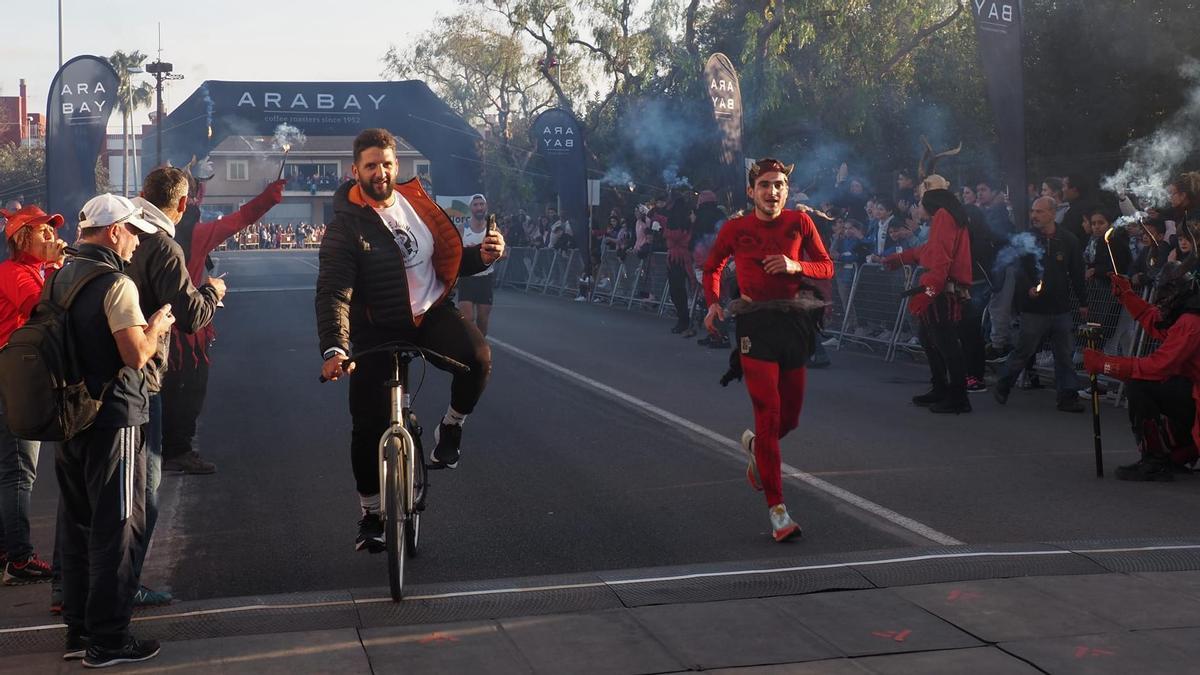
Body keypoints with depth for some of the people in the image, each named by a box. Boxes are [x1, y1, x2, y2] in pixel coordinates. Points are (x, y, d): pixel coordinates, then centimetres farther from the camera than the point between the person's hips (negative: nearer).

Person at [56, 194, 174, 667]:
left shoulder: (59, 280, 11)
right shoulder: (116, 284, -15)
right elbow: (137, 355, -22)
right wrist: (156, 325, -3)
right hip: (113, 419, -8)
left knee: (77, 524, 14)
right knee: (116, 529, -2)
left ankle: (78, 629, 22)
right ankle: (107, 640, 1)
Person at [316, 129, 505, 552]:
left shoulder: (416, 203, 2)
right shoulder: (346, 224, -11)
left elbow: (450, 260, 12)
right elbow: (333, 291, -21)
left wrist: (482, 255, -10)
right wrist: (334, 348, -36)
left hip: (431, 314, 2)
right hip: (378, 330, -2)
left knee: (477, 357, -29)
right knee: (369, 426, -2)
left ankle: (450, 429, 0)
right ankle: (371, 514, 20)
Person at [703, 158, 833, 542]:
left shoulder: (799, 222, 2)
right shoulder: (735, 229, -1)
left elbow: (826, 268, 7)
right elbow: (712, 268, 14)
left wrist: (796, 267, -13)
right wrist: (713, 302, -3)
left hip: (796, 322, 3)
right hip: (756, 324, -3)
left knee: (790, 416, 11)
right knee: (768, 414, -11)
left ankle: (754, 445, 47)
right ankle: (777, 510, -7)